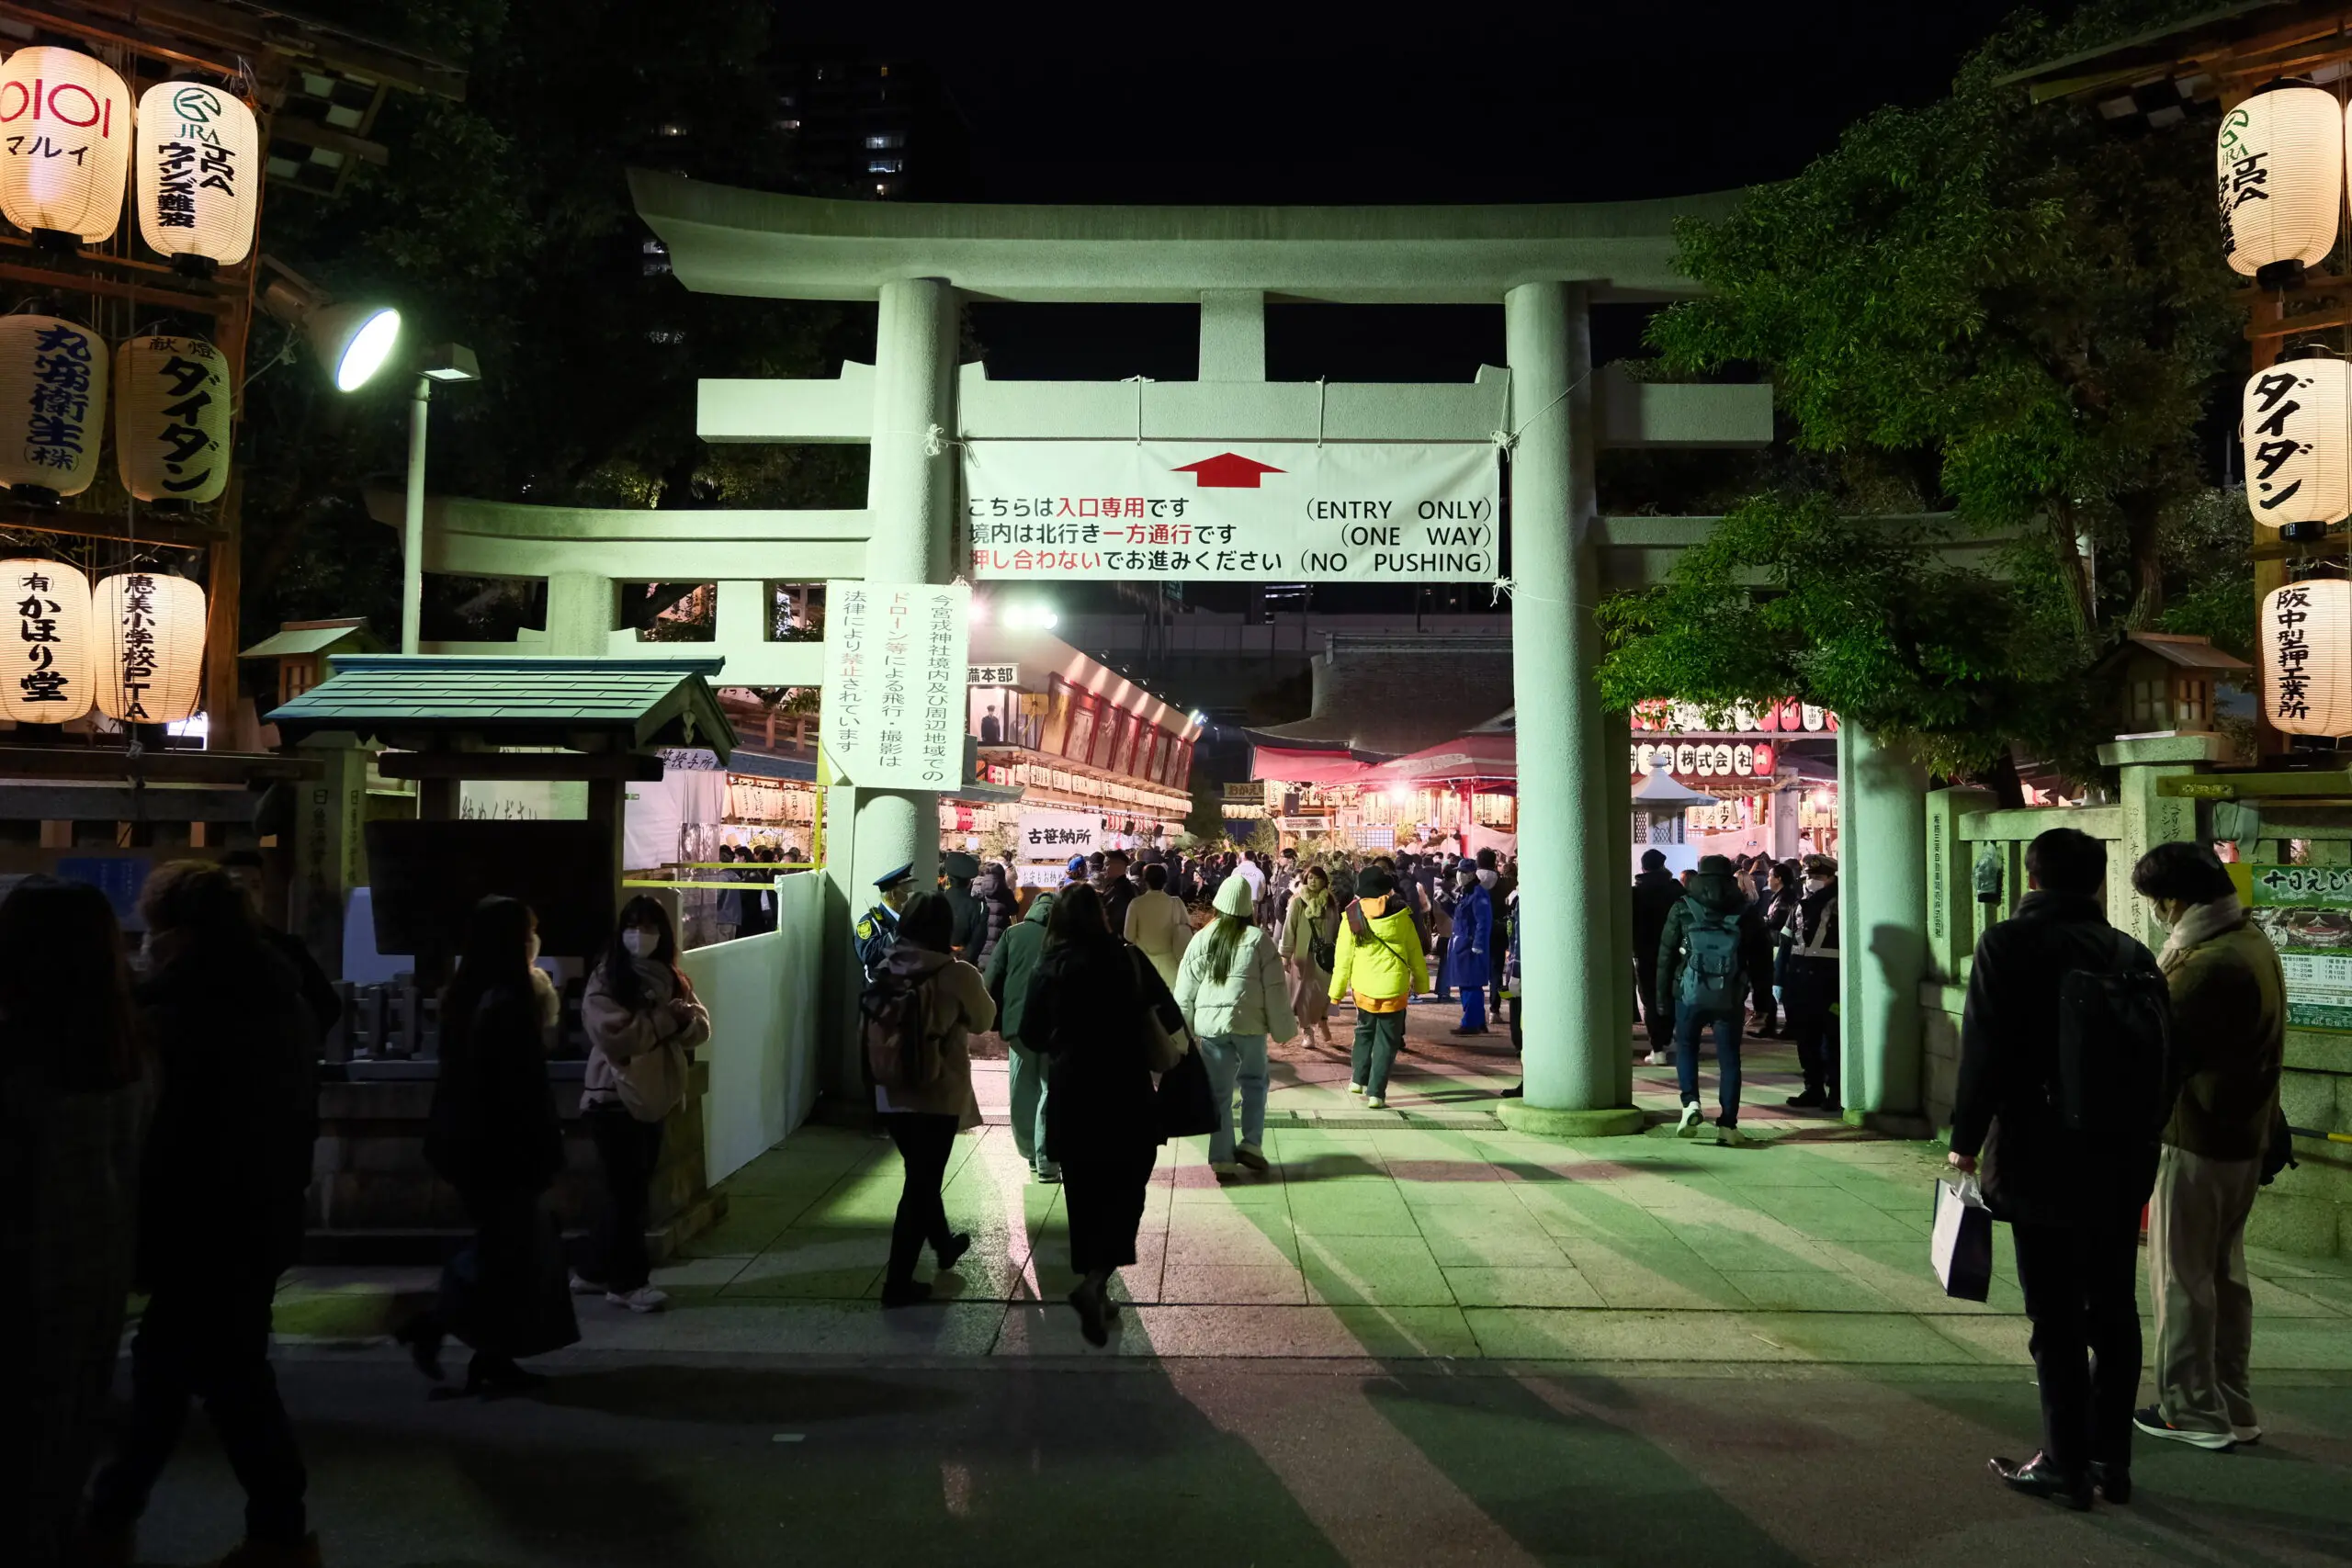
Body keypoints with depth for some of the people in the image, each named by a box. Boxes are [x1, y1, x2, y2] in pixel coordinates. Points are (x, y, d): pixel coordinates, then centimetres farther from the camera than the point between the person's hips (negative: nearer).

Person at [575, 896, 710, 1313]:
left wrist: (684, 1017, -20)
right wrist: (666, 1018, -18)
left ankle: (597, 1272, 25)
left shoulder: (672, 979, 9)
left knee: (632, 1190, 13)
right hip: (613, 1099, -7)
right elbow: (615, 1034, -25)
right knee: (627, 1191, -3)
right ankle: (627, 1281, 7)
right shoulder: (604, 981, -11)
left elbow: (701, 1028, 2)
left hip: (652, 1099, 7)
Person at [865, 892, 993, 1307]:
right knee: (922, 1183, 4)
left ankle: (944, 1244, 45)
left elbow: (873, 1023, 6)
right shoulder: (957, 974, -15)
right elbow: (984, 1020, 1)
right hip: (938, 1095, -5)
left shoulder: (887, 970, -3)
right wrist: (977, 985, 16)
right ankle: (898, 1281, 6)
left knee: (921, 1176, 23)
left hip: (891, 1093, 5)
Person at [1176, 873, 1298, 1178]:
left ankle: (1222, 1159, 8)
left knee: (1218, 1090, 8)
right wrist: (1283, 1028, 8)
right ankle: (1251, 1144, 10)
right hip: (1248, 1021, -2)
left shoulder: (1202, 939, 3)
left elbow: (1185, 990, 6)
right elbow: (1275, 990, -1)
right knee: (1254, 1081, 19)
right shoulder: (1260, 940, -3)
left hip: (1210, 1023, 2)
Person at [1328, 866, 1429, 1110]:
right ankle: (1376, 1093, 5)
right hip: (1393, 989, -1)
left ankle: (1359, 1079, 24)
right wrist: (1421, 982, 16)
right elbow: (1415, 954, 3)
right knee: (1387, 1041, 8)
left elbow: (1343, 958, -2)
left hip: (1364, 988, 1)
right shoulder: (1400, 918, -5)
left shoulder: (1352, 918, -5)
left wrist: (1337, 991, 6)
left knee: (1364, 1031, 25)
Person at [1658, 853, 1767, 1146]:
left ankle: (1691, 1103, -2)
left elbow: (1666, 954, 1)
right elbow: (1760, 959, 7)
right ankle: (1727, 1125, 5)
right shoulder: (1746, 914, 4)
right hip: (1730, 999, 1)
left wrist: (1662, 993, 7)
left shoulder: (1682, 911, 0)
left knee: (1686, 1047, 19)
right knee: (1729, 1059, 7)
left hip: (1690, 994, -1)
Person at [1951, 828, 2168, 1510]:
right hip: (2122, 1159, 5)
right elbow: (2158, 1058, 7)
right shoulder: (2132, 952, 4)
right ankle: (2113, 1457, 23)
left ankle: (2067, 1462, 9)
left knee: (2056, 1313, 2)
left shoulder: (2010, 943, -10)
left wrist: (1966, 1140, -4)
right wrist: (2139, 1136, 17)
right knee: (2113, 1307, 14)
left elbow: (1984, 1050, -13)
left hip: (2042, 1158, -5)